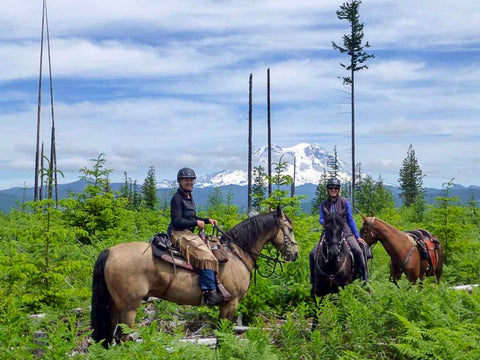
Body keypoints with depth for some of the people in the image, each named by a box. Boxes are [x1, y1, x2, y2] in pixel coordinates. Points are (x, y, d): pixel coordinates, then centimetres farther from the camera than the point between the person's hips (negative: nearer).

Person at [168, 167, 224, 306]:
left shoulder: (189, 197, 16)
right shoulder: (177, 198, -13)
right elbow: (177, 222, -19)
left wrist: (207, 220, 13)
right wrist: (197, 223, -14)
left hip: (188, 233, 11)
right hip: (178, 234, -11)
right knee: (206, 256, -23)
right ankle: (210, 292, -26)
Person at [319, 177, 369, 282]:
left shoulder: (345, 202, 4)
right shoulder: (324, 204, 9)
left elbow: (350, 220, 7)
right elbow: (321, 219, 11)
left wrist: (357, 236, 6)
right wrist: (325, 221, -15)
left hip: (345, 231, -2)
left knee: (358, 250, -23)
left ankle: (364, 276, -6)